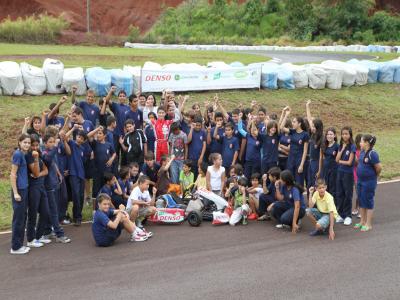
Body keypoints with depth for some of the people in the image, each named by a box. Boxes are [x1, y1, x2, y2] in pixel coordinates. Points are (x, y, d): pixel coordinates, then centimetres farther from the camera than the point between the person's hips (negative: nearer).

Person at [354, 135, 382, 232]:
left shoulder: (372, 154, -20)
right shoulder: (362, 152, 5)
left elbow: (379, 167, -20)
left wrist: (374, 176, -3)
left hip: (369, 182, -8)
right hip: (360, 180, 8)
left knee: (368, 202, 1)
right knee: (361, 201, 16)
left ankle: (368, 224, 11)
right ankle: (362, 222, 28)